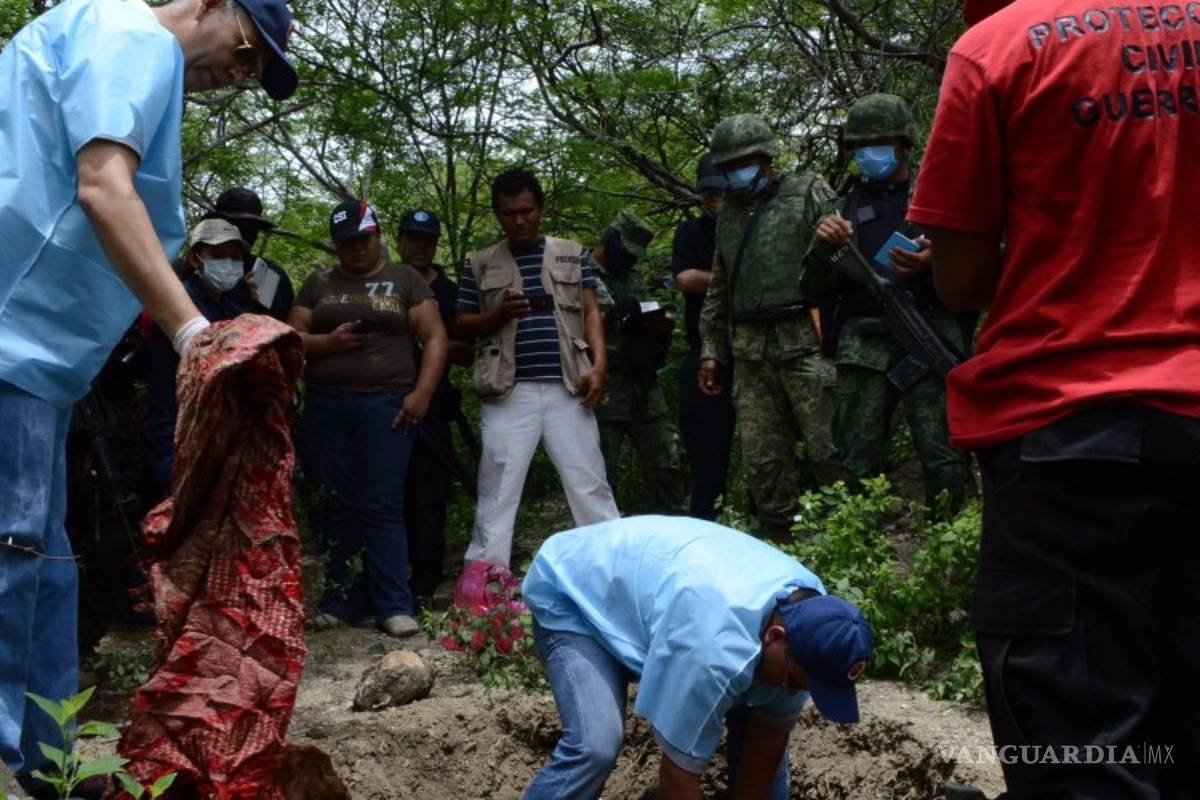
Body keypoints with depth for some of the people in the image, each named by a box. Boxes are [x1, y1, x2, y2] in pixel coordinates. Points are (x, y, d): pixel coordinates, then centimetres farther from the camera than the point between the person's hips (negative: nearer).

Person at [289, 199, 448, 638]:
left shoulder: (405, 280, 8)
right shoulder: (318, 284, 16)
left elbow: (435, 338, 1)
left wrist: (421, 394, -10)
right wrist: (328, 342, -8)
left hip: (386, 407, -3)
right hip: (325, 408, 3)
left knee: (382, 507, -7)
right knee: (337, 507, 3)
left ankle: (394, 606, -4)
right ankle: (341, 601, 9)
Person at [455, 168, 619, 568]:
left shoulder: (572, 254, 11)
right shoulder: (480, 264, 11)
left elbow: (591, 312, 7)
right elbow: (462, 327, 11)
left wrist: (599, 364, -8)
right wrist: (499, 315, -9)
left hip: (567, 387, 0)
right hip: (508, 391, 0)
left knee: (589, 483, 3)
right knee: (497, 490, 1)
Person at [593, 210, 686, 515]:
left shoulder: (634, 278, 20)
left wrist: (663, 322, 5)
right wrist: (612, 315, -19)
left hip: (645, 387, 7)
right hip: (604, 390, -7)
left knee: (666, 461, 11)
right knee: (600, 472, -4)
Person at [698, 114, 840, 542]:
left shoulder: (810, 194, 4)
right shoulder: (729, 214, 21)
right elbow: (718, 291, 25)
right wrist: (711, 351, 18)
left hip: (805, 343, -5)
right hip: (751, 355, 6)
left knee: (829, 448, -7)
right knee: (763, 459, 4)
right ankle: (783, 544, 13)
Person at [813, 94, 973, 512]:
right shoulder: (850, 203, 20)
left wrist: (933, 263, -14)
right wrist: (824, 242, -5)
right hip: (863, 345, 3)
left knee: (947, 467, -11)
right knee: (856, 469, 1)